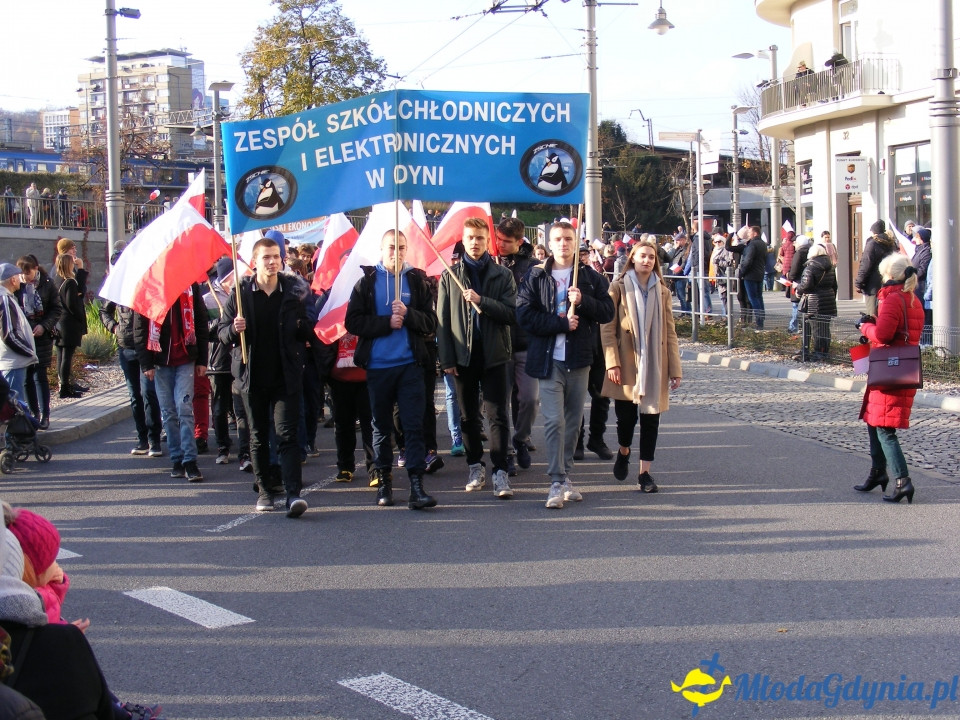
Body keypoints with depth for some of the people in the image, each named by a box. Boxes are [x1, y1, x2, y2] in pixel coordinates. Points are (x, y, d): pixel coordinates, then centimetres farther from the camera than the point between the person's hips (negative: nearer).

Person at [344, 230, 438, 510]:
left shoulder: (416, 280, 6)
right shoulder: (367, 281, 5)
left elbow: (430, 323, 2)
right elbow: (353, 322, -3)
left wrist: (408, 314, -15)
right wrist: (387, 322, -13)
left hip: (410, 364, 0)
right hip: (377, 366, 0)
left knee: (414, 425, -6)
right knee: (381, 426, 9)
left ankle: (417, 486, -9)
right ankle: (384, 481, 21)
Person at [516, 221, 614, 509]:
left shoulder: (591, 278, 8)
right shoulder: (535, 278, 3)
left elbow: (607, 312, 2)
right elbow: (524, 315, -6)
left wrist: (583, 301, -15)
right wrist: (562, 323, -13)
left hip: (579, 358, 3)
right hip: (548, 359, -3)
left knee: (573, 421, 9)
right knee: (554, 420, -10)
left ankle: (565, 475, 20)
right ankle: (556, 483, -10)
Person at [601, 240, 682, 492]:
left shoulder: (662, 292, 8)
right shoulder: (619, 288, -1)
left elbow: (669, 333, 9)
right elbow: (607, 328, -5)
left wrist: (675, 369, 4)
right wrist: (612, 363, -13)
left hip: (654, 367, 2)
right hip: (627, 365, -2)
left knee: (650, 419, 0)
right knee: (626, 416, 1)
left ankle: (645, 472, 8)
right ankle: (624, 453, 33)